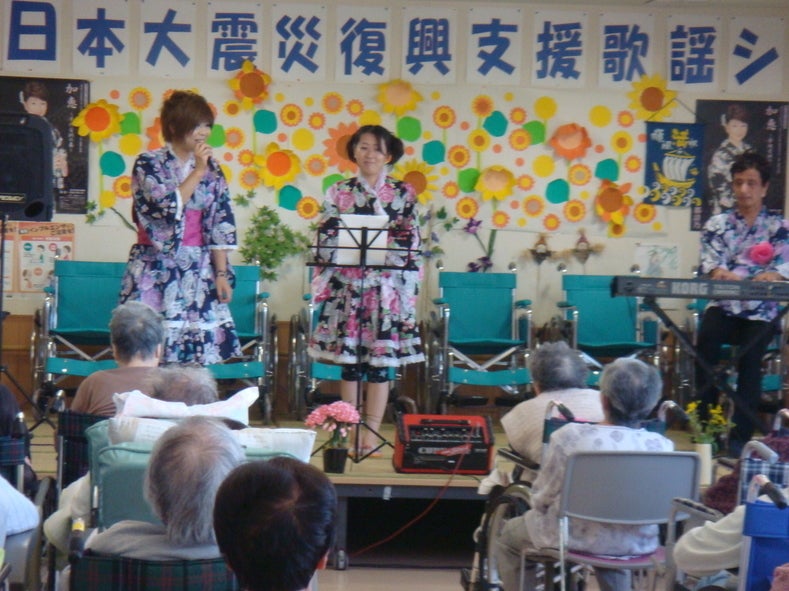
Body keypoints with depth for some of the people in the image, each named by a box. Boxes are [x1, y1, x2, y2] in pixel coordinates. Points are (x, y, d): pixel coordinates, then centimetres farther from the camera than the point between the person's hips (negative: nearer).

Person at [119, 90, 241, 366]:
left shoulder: (212, 169, 9)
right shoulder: (148, 163, -2)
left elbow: (219, 226, 8)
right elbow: (167, 208, -15)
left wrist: (221, 273, 2)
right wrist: (198, 172, -11)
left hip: (199, 271, 3)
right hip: (156, 270, -3)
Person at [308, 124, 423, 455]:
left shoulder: (404, 194, 6)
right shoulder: (338, 193, 7)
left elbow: (411, 246, 4)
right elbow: (326, 242, 5)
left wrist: (408, 291, -2)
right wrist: (323, 286, -3)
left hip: (387, 290, 0)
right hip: (346, 288, 1)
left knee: (380, 361, -1)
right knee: (349, 360, 2)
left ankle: (372, 431, 5)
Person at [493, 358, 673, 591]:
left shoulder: (571, 437, -20)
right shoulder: (662, 447, -14)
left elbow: (541, 499, -11)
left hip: (577, 537, -3)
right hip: (637, 545, 4)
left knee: (507, 536, 25)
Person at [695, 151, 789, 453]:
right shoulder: (717, 224, 11)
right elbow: (709, 262, -1)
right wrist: (720, 272, -25)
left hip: (761, 312, -1)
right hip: (724, 306, 1)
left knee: (750, 353, -28)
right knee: (707, 336, -31)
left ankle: (741, 436, -21)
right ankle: (707, 425, -23)